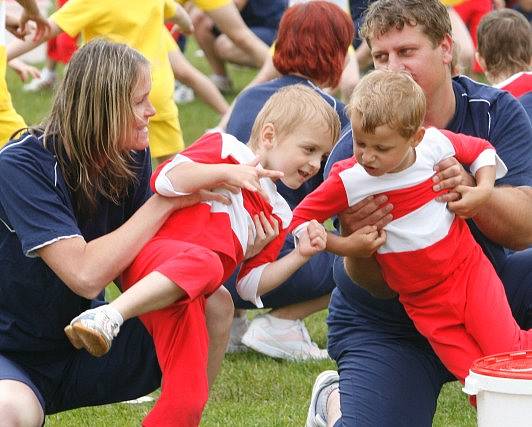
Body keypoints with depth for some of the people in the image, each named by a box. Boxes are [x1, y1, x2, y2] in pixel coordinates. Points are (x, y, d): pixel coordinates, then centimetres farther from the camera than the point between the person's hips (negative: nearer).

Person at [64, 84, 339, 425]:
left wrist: (301, 255, 13)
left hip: (189, 296, 7)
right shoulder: (226, 148, 10)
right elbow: (164, 179, -5)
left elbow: (252, 283, 25)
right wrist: (226, 172, -15)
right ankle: (107, 317, -50)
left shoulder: (278, 215, 29)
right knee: (203, 261, -42)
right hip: (155, 254, -7)